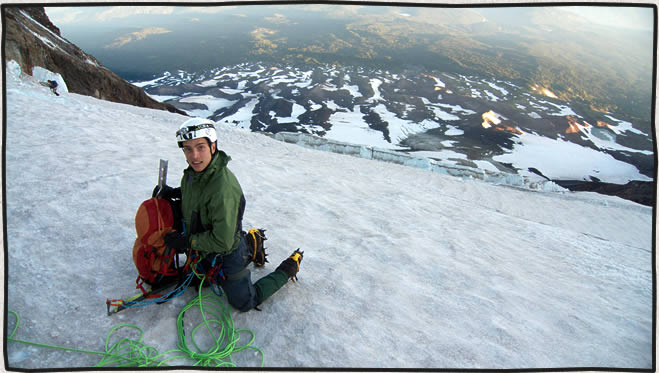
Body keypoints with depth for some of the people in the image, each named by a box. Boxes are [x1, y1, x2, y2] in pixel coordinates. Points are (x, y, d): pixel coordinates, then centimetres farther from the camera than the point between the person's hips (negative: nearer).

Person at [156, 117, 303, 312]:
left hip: (226, 255, -8)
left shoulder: (223, 189, -38)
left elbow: (222, 241, -33)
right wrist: (174, 192, -1)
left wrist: (186, 241, -22)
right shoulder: (193, 172, -11)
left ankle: (288, 268, 25)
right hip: (205, 251, 8)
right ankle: (250, 244, 37)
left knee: (245, 303, 11)